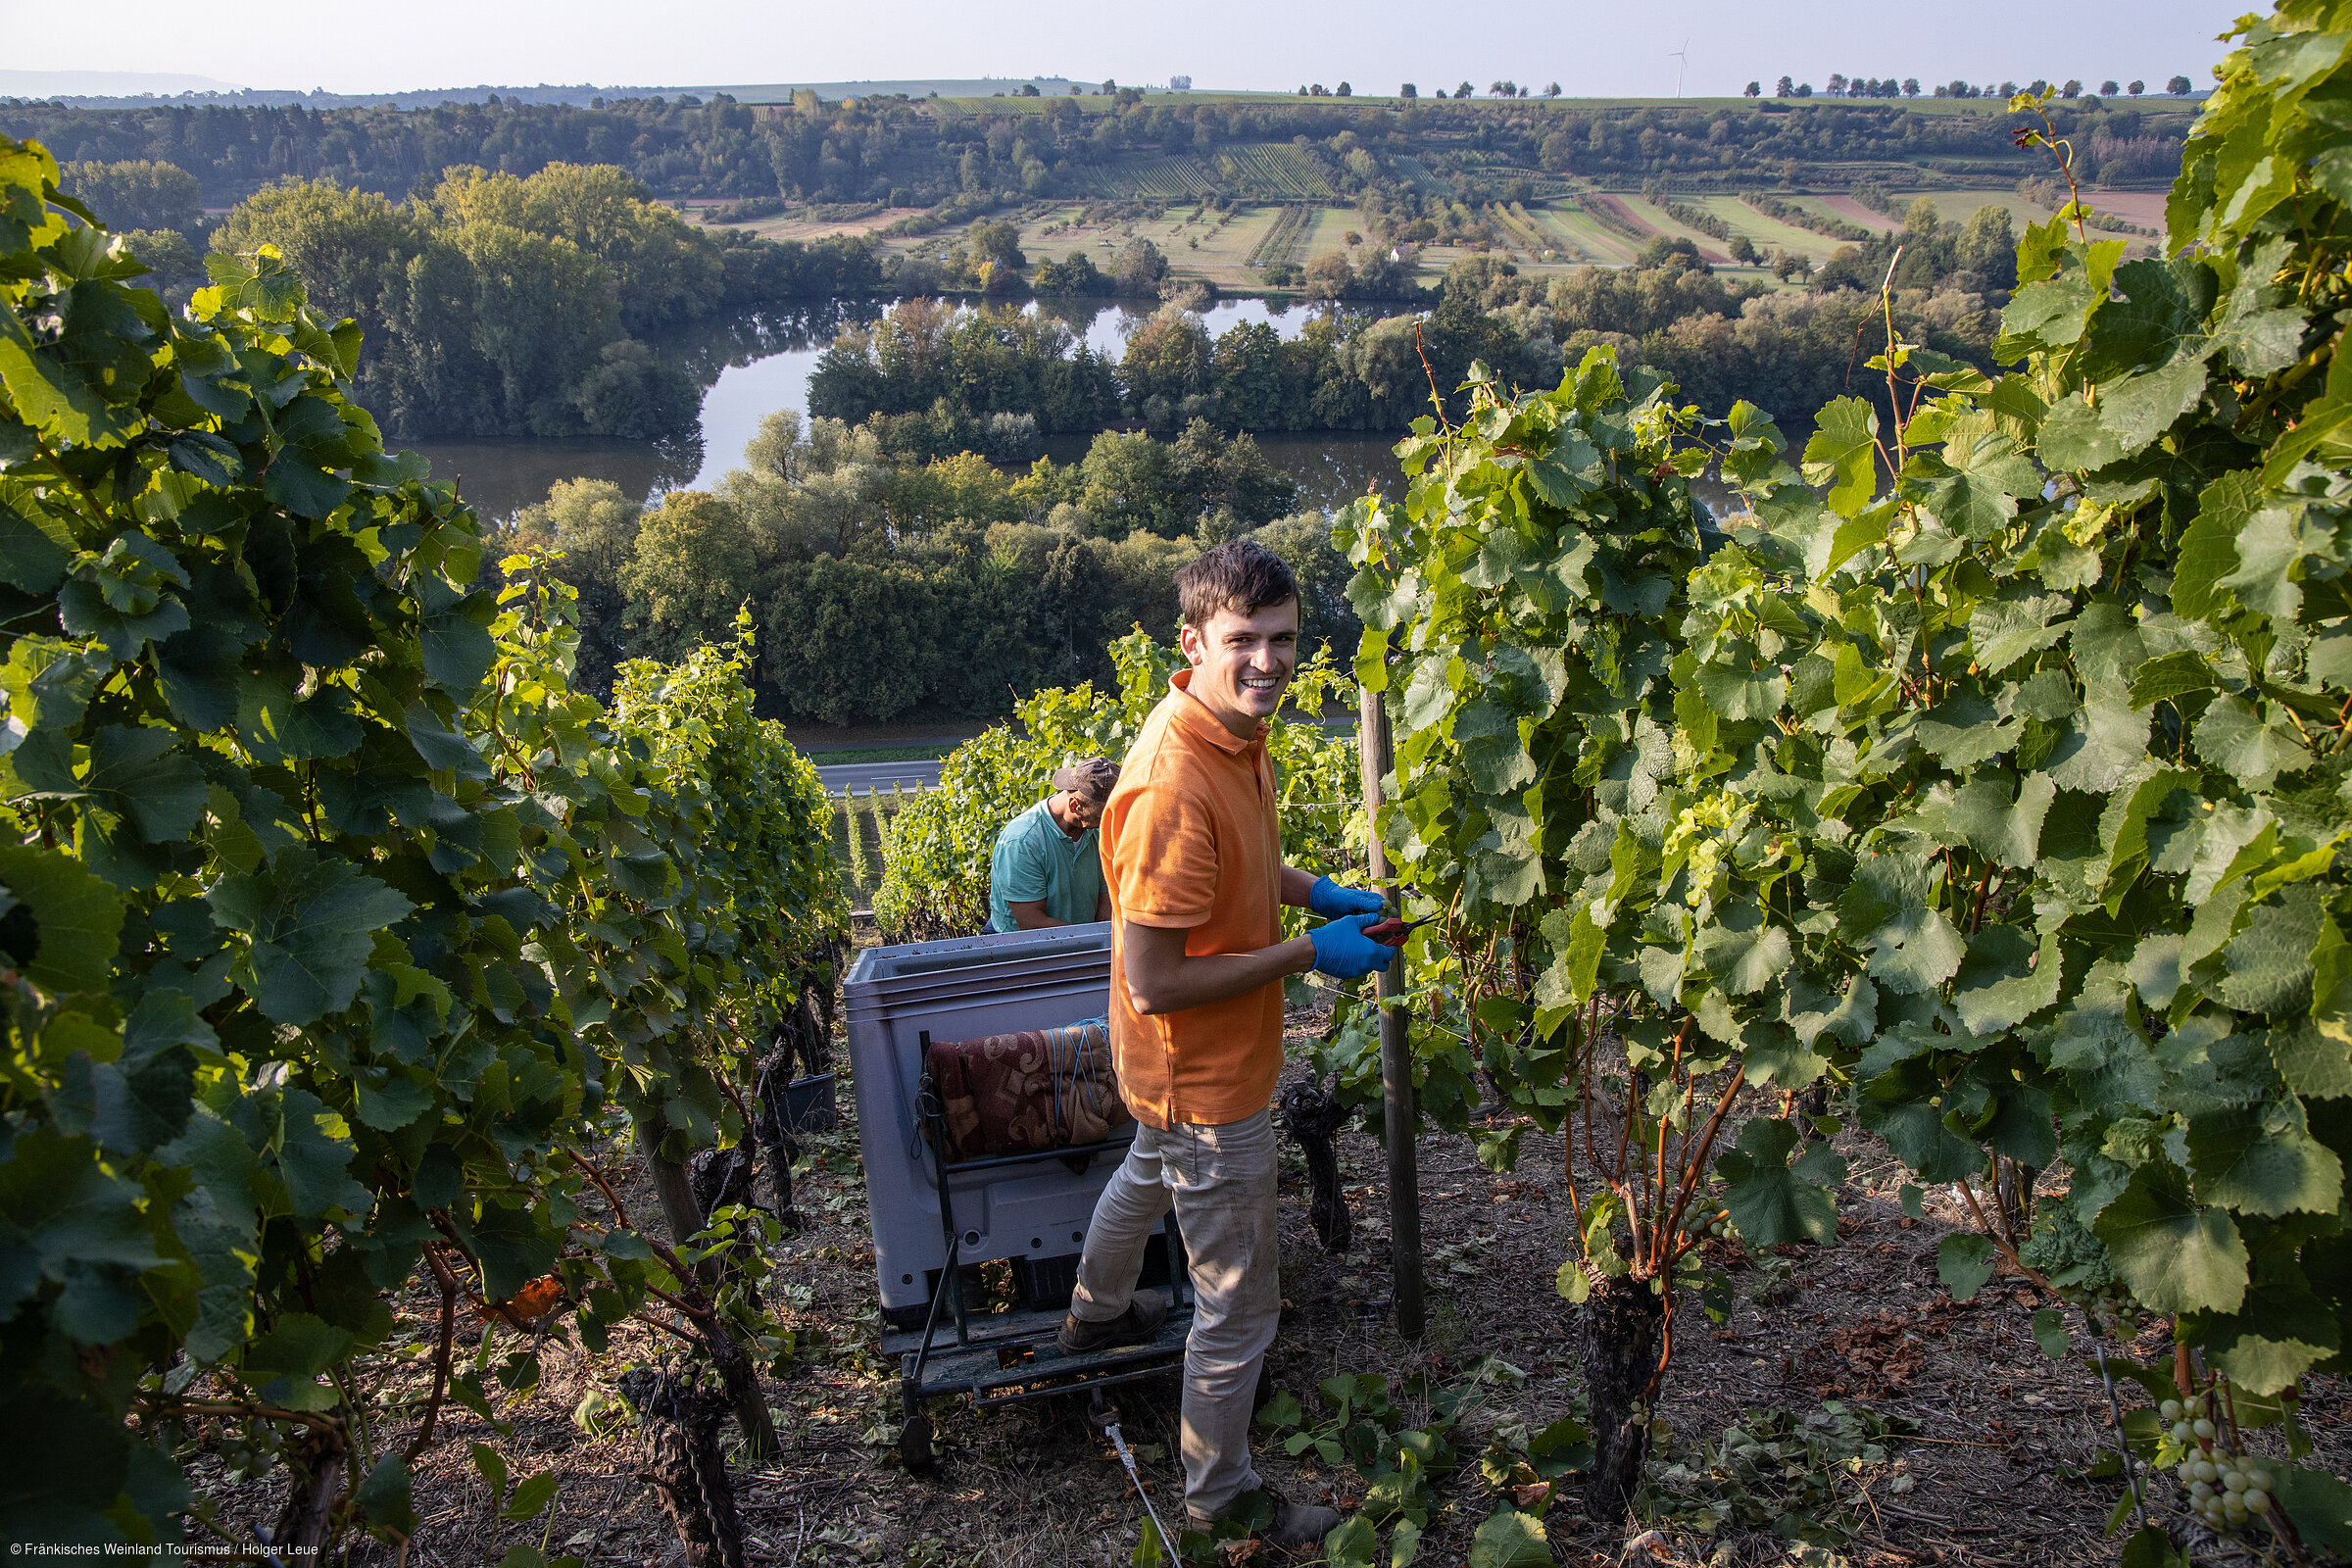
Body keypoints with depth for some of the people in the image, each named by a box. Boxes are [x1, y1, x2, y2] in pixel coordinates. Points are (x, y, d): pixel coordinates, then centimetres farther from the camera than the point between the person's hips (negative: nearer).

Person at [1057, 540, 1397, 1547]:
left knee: (1147, 1175, 36)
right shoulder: (1172, 786, -35)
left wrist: (1316, 891, 0)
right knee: (1239, 1304, 8)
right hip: (1207, 1082, -10)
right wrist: (1307, 954, -25)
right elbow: (1156, 984, -32)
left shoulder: (1236, 732, -5)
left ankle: (1097, 1313, 66)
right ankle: (1219, 1499, 32)